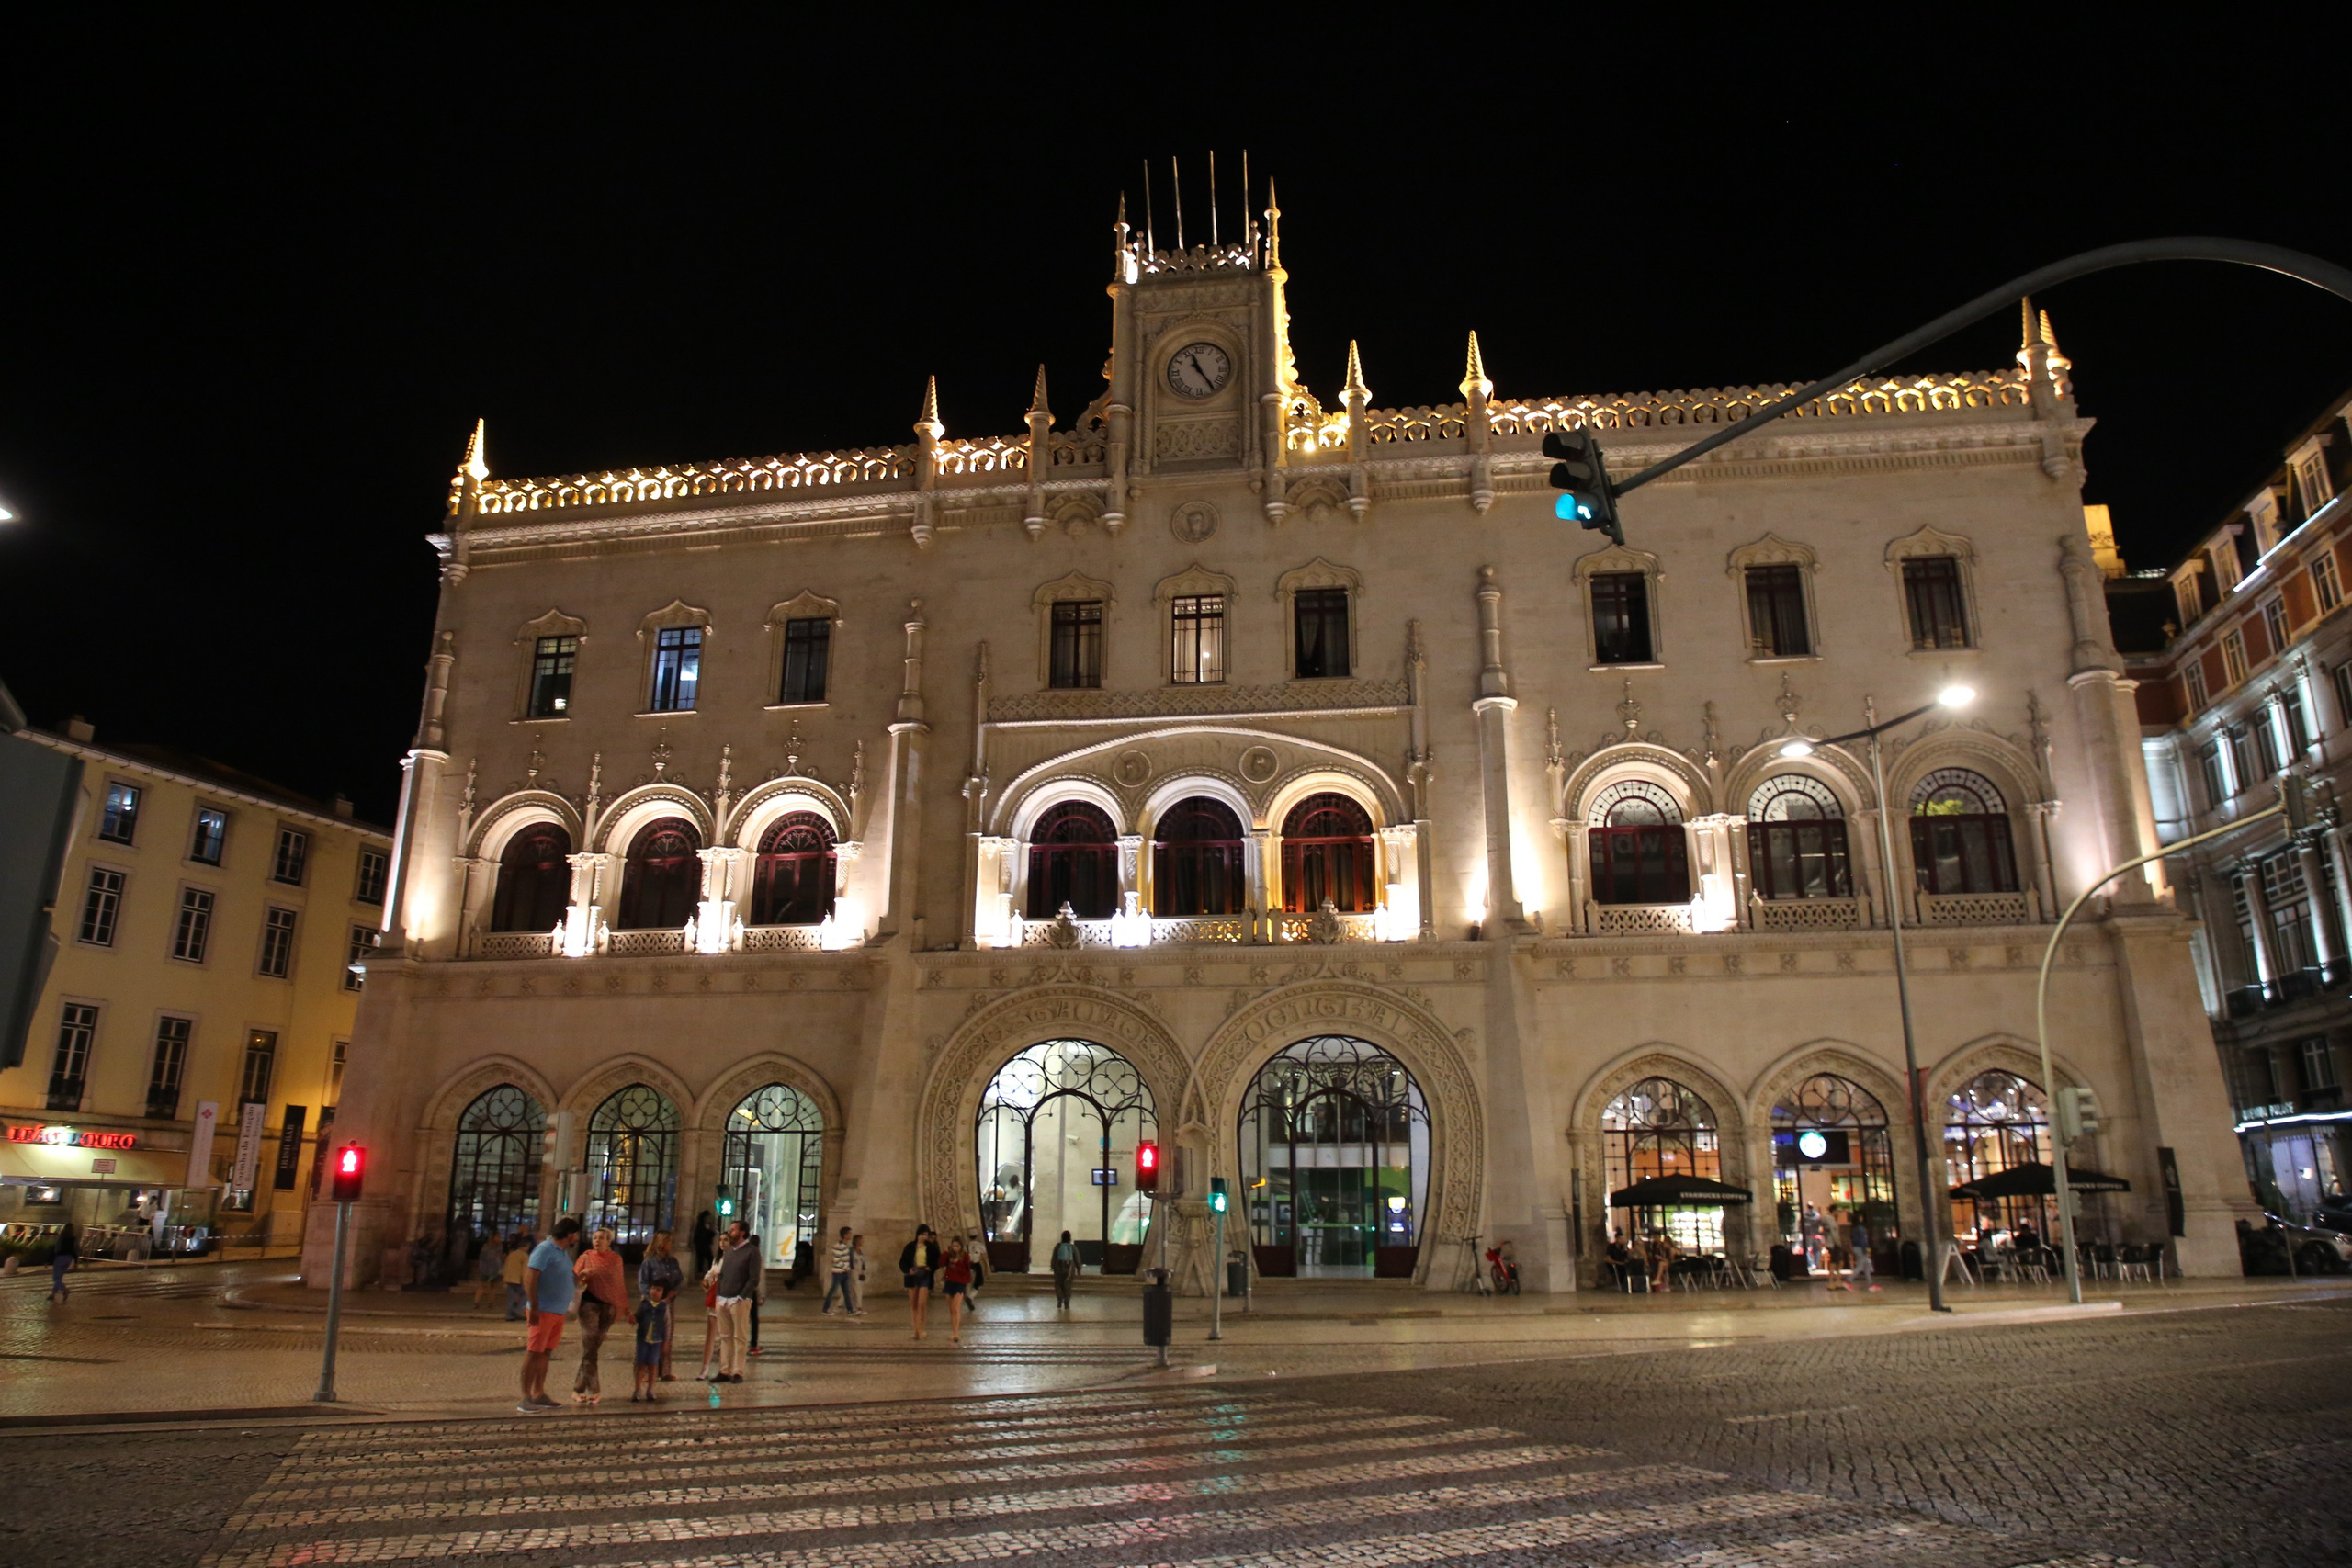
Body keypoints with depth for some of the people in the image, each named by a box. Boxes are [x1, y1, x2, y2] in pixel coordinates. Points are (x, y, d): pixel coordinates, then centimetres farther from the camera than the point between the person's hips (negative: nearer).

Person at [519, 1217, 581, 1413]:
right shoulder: (545, 1249, -14)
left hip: (558, 1312, 9)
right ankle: (526, 1398, -2)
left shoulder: (563, 1251, 15)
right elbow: (529, 1278, -20)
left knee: (545, 1353, 13)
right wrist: (534, 1308, -23)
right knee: (534, 1353, -5)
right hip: (543, 1311, -9)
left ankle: (539, 1394, 18)